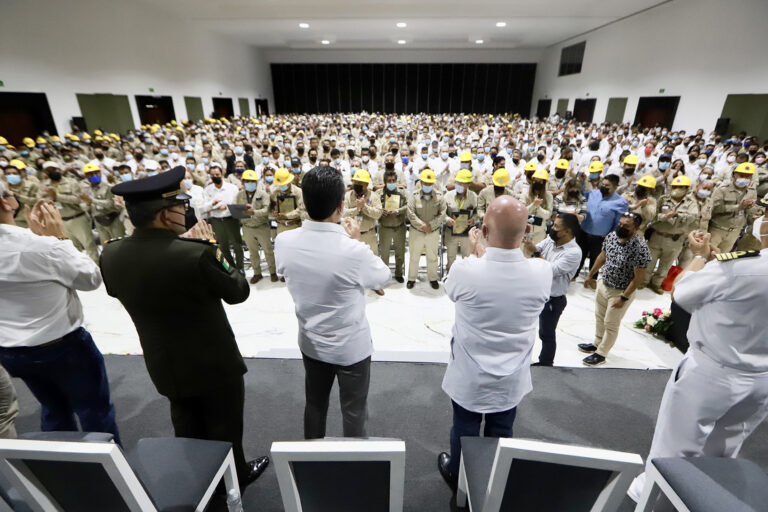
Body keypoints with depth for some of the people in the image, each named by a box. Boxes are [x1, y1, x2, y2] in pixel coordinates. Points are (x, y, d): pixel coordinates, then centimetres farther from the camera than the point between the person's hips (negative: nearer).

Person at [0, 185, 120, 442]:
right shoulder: (41, 245, -27)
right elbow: (92, 278, -14)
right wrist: (59, 238, -10)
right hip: (63, 346, -6)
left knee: (53, 410, 27)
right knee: (95, 411, 13)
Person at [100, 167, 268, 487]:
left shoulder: (111, 254, -12)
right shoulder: (196, 254, -32)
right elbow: (238, 291, -17)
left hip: (164, 365, 6)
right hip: (215, 363, -5)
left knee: (188, 430, 29)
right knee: (225, 429, 21)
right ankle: (234, 478, 45)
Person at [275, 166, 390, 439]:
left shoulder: (283, 242, -17)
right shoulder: (354, 251, -31)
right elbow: (383, 276, -10)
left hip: (311, 343, 5)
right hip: (351, 347, -5)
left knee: (314, 405, 26)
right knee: (353, 412, 18)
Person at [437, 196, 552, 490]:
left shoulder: (465, 270, -30)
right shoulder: (542, 272, -21)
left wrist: (475, 251, 6)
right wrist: (482, 253, 9)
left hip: (470, 377, -2)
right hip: (512, 378, 3)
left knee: (465, 431, 22)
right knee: (501, 434, 26)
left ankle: (458, 479, 49)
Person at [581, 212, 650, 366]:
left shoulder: (640, 248, -27)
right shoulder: (611, 235, -8)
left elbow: (639, 277, -22)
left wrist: (623, 297, -19)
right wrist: (590, 275, 15)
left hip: (621, 292, -6)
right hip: (603, 284, 7)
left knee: (611, 324, 9)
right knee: (599, 317, 22)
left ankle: (601, 354, 26)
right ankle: (597, 344, 42)